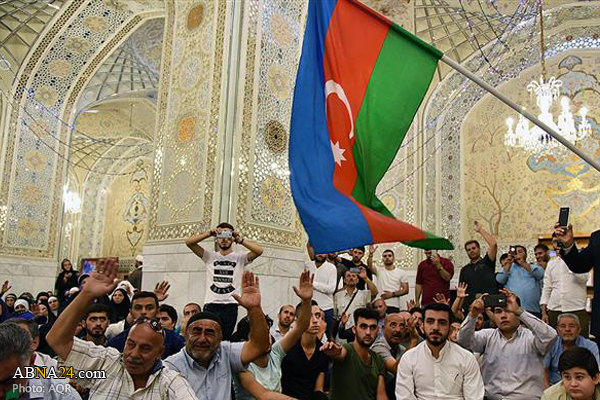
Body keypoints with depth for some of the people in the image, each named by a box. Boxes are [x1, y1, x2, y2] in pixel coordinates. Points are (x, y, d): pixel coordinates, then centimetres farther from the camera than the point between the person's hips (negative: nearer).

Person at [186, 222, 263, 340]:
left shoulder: (240, 257, 9)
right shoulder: (210, 256, 13)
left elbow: (259, 251, -9)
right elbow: (188, 242, 3)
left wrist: (239, 239, -14)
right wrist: (209, 233, -9)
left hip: (230, 305, -1)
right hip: (211, 304, 1)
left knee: (225, 339, -2)